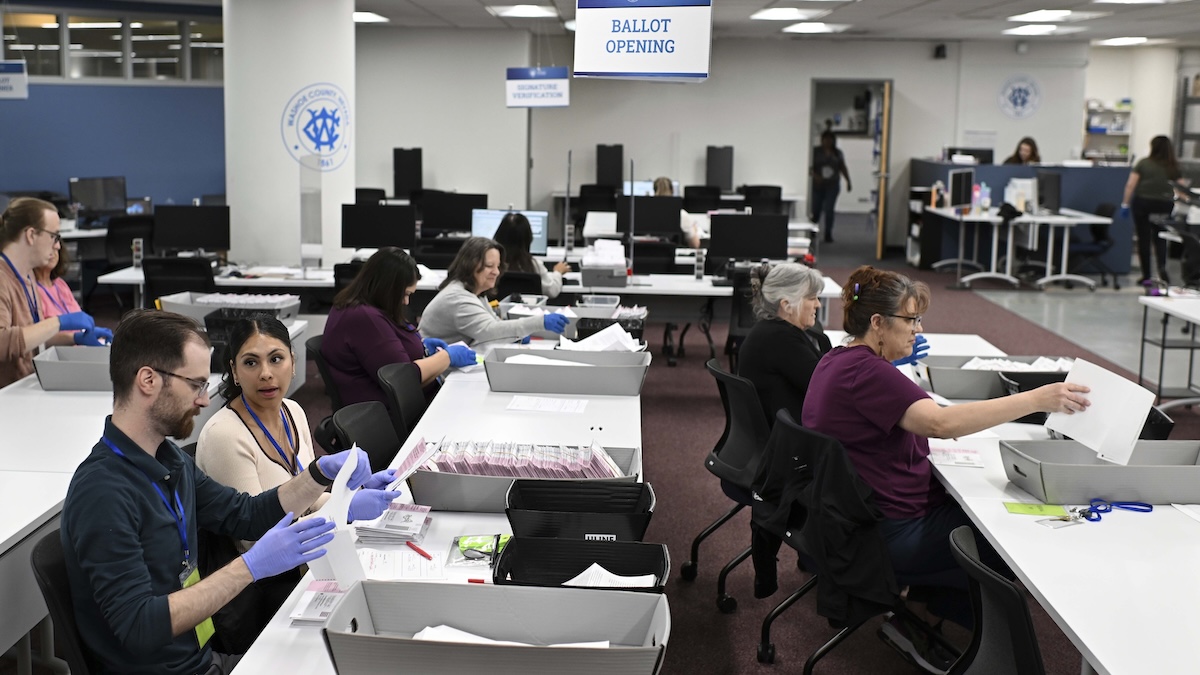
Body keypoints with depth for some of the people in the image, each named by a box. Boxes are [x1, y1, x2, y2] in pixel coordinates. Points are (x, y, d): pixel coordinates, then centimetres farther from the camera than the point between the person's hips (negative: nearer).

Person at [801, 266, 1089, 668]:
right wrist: (1037, 400, -33)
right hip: (888, 536, -10)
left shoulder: (837, 361, 9)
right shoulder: (864, 371, -24)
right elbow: (941, 423, -34)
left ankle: (914, 608, 14)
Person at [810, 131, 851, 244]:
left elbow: (843, 168, 17)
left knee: (829, 210, -6)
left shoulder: (838, 153, 9)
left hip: (832, 185, 1)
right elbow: (809, 167, -6)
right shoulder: (815, 151, 0)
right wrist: (814, 175, -24)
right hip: (818, 185, -1)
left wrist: (848, 181, 14)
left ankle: (828, 234, 0)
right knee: (816, 209, 0)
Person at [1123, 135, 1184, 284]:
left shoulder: (1143, 163, -1)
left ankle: (1146, 276, 9)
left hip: (1142, 203, -1)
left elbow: (1130, 185, -6)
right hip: (1164, 205, 1)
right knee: (1160, 238, 14)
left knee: (1143, 239, 6)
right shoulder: (1174, 167, 2)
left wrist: (1125, 204, 0)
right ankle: (1162, 267, -12)